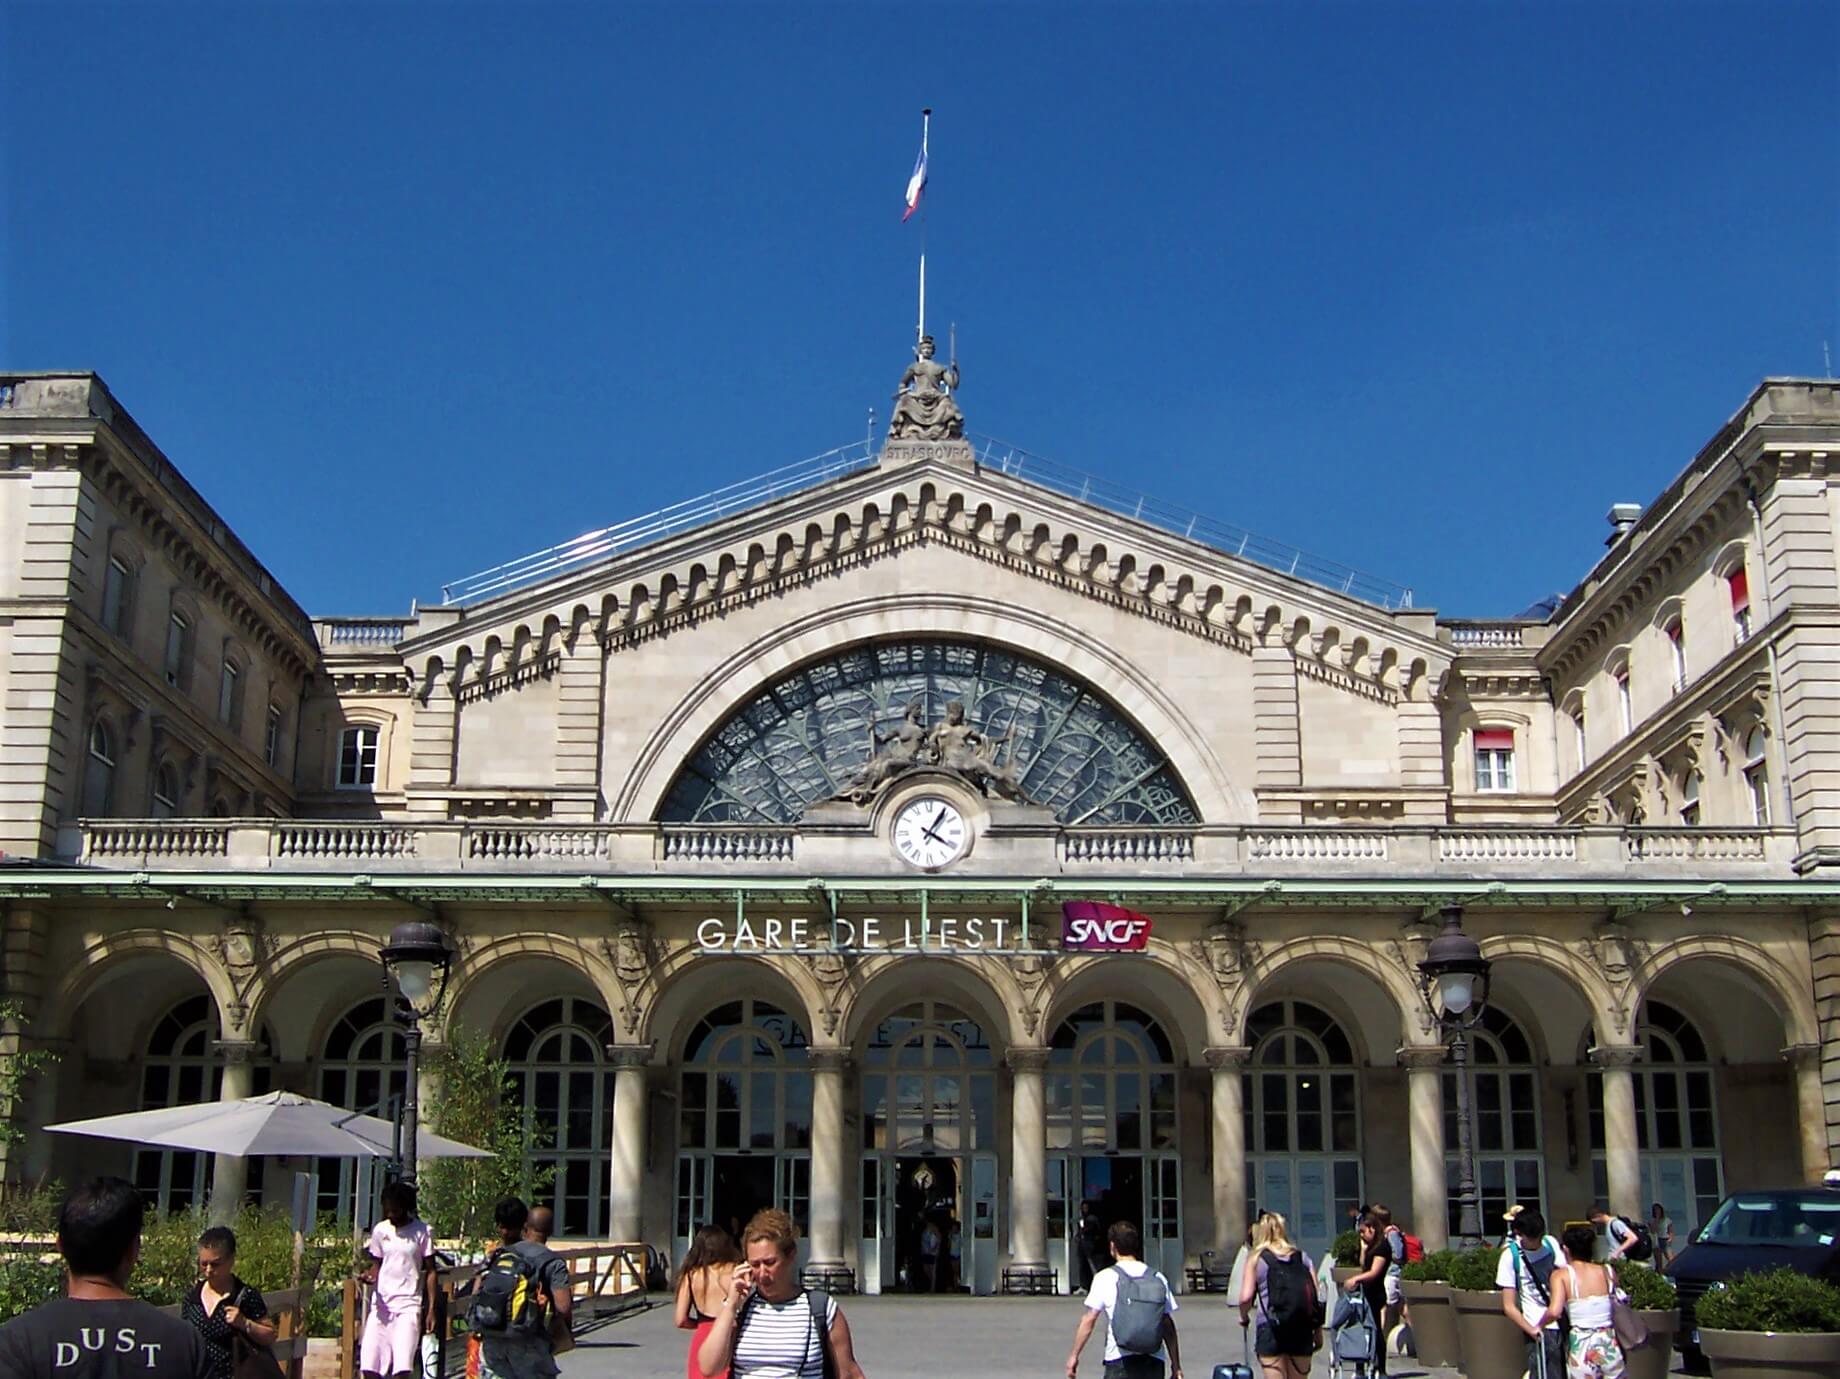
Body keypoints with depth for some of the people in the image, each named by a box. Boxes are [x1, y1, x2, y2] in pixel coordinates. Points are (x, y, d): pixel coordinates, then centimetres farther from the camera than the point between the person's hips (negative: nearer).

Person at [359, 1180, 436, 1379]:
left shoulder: (422, 1231, -2)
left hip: (409, 1305, -4)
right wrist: (370, 1275, -9)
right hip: (381, 1304, 4)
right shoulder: (380, 1230, 7)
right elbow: (376, 1264, 16)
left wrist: (431, 1309, -4)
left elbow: (430, 1271, 1)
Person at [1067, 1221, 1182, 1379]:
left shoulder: (1105, 1278, -3)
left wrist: (1074, 1355, 5)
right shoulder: (1158, 1278, 6)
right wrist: (1176, 1366, 12)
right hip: (1153, 1361, 4)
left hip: (1120, 1361, -3)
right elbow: (1168, 1325, 6)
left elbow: (1089, 1320, -4)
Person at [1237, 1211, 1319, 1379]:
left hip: (1271, 1328, -3)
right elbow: (1316, 1297, 6)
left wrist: (1244, 1317, 15)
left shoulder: (1257, 1258, 5)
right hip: (1302, 1328, 4)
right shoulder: (1302, 1257, 13)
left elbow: (1246, 1297, -5)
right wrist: (1318, 1330, 13)